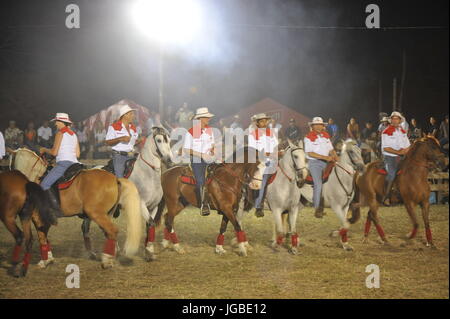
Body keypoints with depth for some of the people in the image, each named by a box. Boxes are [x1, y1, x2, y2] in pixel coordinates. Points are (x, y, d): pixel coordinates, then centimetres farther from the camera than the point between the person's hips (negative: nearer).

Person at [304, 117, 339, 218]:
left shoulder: (326, 135, 11)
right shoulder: (309, 137, -8)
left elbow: (331, 149, 14)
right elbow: (310, 153, -16)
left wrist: (336, 158, -7)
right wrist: (325, 157, -21)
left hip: (326, 162, 6)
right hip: (314, 163, -6)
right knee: (318, 185, -15)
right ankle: (317, 209, -7)